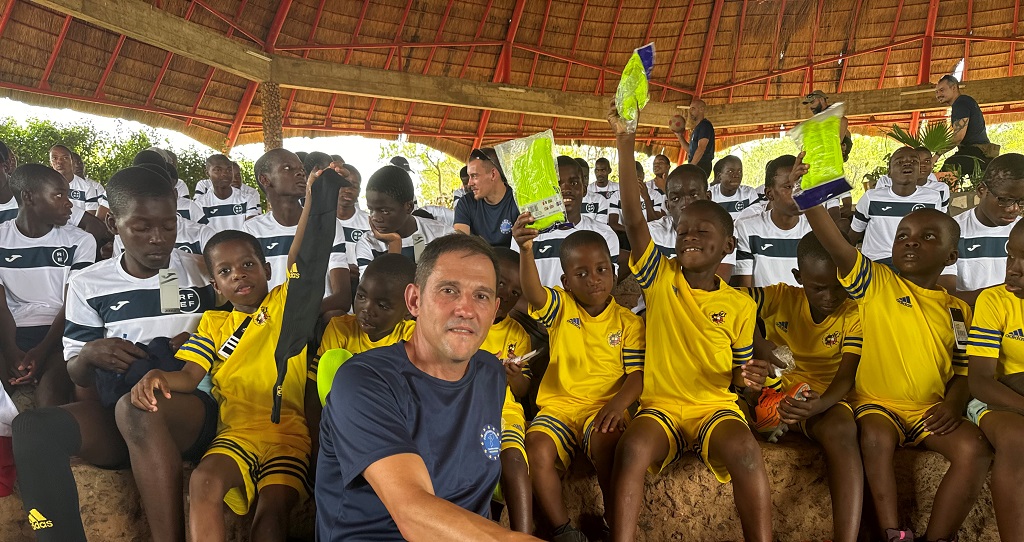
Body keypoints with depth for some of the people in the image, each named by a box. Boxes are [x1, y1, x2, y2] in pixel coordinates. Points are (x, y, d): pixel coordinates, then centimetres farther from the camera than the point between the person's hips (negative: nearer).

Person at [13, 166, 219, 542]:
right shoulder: (87, 285, 10)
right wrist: (90, 354, -9)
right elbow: (76, 376, 14)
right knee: (30, 426, -28)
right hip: (113, 416, 3)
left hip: (192, 409, -2)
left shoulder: (202, 273, 6)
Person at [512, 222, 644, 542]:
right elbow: (533, 293, -18)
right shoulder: (560, 308, 5)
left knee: (608, 441, -34)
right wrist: (526, 250, -37)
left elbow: (637, 374, 1)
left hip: (604, 407, -1)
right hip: (559, 405, 1)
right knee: (537, 449, -28)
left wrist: (618, 403, -20)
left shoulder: (628, 322, 6)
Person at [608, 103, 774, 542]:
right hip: (660, 403, 0)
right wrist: (625, 142, -17)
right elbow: (632, 217, -11)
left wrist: (749, 378, -14)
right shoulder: (660, 278, 1)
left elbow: (738, 374, 12)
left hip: (716, 405, 1)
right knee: (632, 447, -33)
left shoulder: (740, 306, 4)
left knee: (744, 450, -33)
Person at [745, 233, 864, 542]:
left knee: (842, 429, -38)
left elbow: (845, 377, -11)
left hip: (824, 399, -2)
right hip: (775, 391, 2)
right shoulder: (779, 298, -3)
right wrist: (757, 344, -27)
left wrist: (820, 404, -35)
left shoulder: (854, 315, -4)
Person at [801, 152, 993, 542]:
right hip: (877, 404, -3)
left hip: (932, 410, 3)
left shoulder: (957, 311, 11)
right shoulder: (875, 283, -1)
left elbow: (964, 370, 15)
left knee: (975, 450, -22)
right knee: (876, 438, -33)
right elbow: (833, 242, -17)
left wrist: (954, 404, -8)